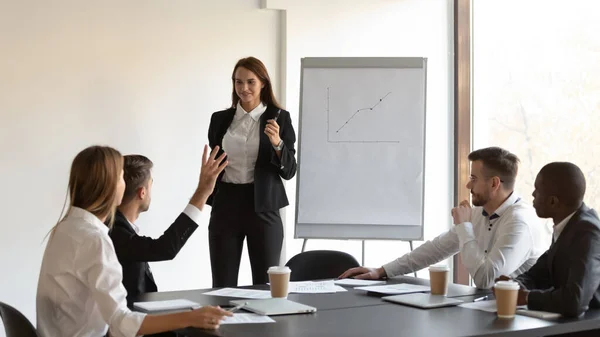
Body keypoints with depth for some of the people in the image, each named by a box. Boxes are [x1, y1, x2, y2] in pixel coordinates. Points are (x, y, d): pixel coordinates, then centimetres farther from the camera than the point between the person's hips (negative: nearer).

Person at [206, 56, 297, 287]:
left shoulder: (279, 118, -1)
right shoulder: (220, 119, 8)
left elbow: (289, 171, -5)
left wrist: (277, 143, -20)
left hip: (262, 206, -2)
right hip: (226, 205, 2)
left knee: (265, 285, 2)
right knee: (222, 286, 2)